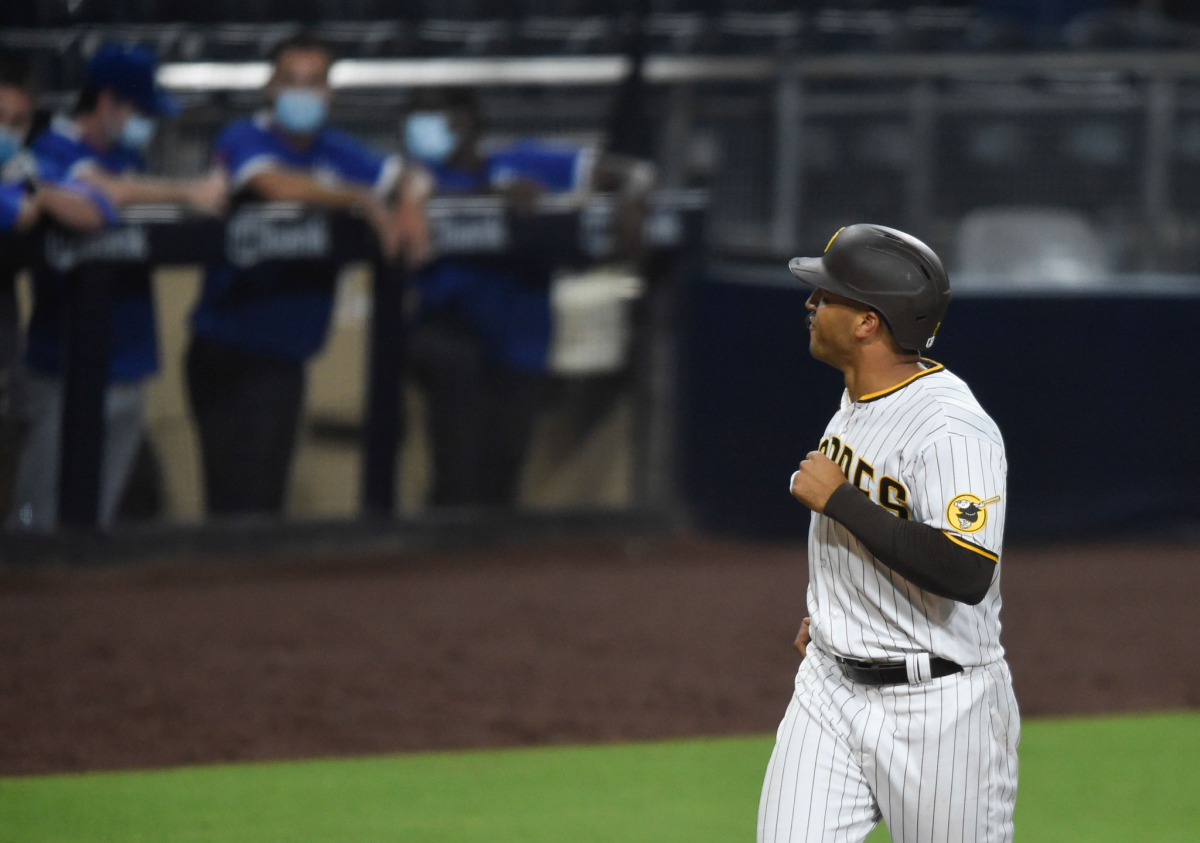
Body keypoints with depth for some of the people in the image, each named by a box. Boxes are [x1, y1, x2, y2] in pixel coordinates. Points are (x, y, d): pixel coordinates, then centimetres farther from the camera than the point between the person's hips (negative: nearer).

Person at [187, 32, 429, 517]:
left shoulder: (335, 150, 11)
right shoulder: (244, 140, -7)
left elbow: (406, 177, 8)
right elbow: (276, 185, -26)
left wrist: (409, 205, -16)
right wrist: (362, 200, -22)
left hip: (286, 353, 6)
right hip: (227, 346, -6)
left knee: (265, 497, 7)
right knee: (234, 499, -9)